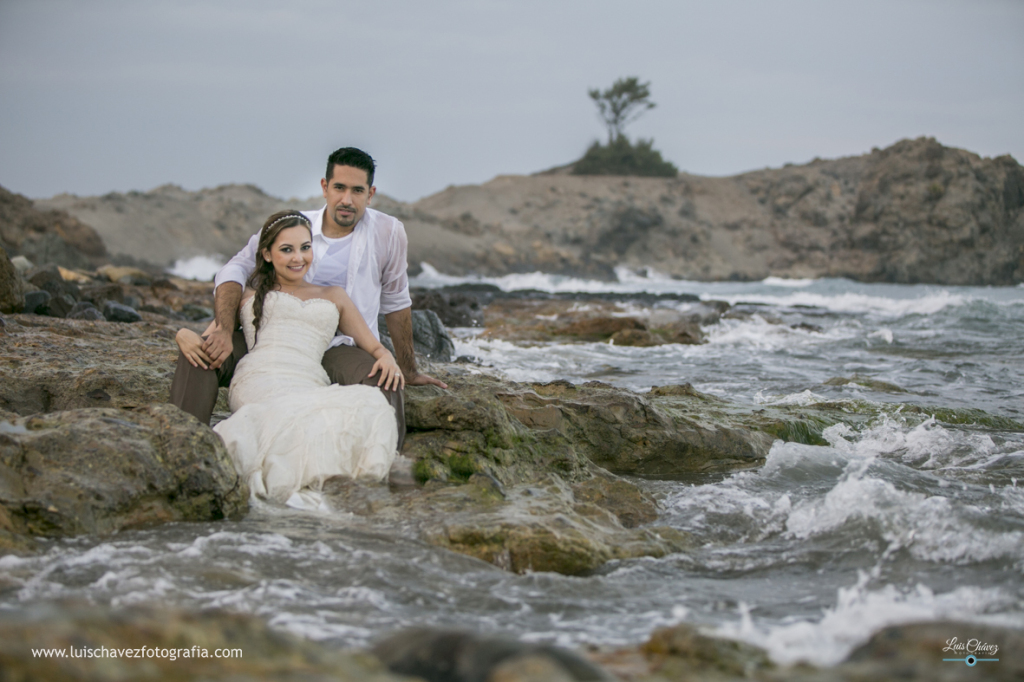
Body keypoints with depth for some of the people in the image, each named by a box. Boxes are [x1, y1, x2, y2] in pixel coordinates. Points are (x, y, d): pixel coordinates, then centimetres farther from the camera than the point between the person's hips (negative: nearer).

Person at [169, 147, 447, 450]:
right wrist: (225, 330, -25)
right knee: (200, 349, -21)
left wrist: (409, 371, 18)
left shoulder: (388, 232, -2)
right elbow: (236, 269, -6)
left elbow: (395, 303, 10)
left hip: (340, 349, -2)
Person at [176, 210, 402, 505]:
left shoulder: (333, 297, 33)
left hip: (309, 387, 2)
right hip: (259, 383, -2)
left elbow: (373, 346, 32)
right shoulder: (249, 294, 28)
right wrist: (184, 334, 1)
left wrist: (386, 357, 6)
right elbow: (213, 334, 27)